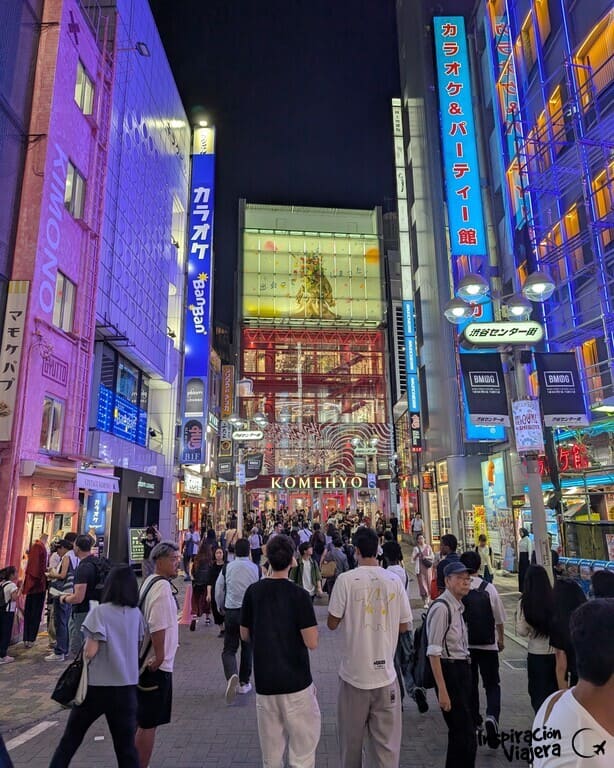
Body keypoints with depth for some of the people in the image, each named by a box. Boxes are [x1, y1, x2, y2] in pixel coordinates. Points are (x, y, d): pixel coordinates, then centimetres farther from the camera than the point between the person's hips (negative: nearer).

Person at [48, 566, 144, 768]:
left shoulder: (100, 611, -12)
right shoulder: (136, 614, 0)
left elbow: (90, 652, -16)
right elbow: (137, 647, 5)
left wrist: (84, 653, 4)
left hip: (97, 685, -3)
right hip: (127, 687, 3)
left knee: (71, 738, 19)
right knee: (126, 745, 11)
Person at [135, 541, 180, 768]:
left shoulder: (149, 582, 10)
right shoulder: (162, 586, -21)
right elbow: (158, 626, -27)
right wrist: (160, 655, -19)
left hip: (146, 662, 10)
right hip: (157, 664, -10)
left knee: (141, 720, 20)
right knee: (148, 723, 2)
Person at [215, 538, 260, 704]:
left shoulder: (227, 568, -5)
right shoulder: (256, 569, -7)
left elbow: (218, 590, 3)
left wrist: (221, 607, 21)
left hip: (231, 611, 0)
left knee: (229, 649, 7)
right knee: (247, 648, 16)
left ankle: (232, 676, -18)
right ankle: (244, 683, 25)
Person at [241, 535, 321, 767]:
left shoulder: (253, 591, -4)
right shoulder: (299, 594, -16)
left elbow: (245, 636, 5)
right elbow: (312, 643, -16)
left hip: (264, 681, 4)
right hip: (296, 681, -4)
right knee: (303, 749, 11)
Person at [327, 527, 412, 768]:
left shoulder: (346, 579, -13)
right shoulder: (394, 580, -5)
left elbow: (332, 623, -6)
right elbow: (404, 626, 4)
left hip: (354, 672, -2)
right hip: (386, 673, 2)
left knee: (351, 737, 16)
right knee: (387, 740, 11)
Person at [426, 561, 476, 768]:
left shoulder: (458, 607, 10)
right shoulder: (441, 608, -20)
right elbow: (434, 653, -21)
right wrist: (442, 690, -22)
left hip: (462, 669, 10)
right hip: (449, 671, -9)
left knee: (459, 731, 20)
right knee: (466, 735, -4)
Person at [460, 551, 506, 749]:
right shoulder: (489, 588, -10)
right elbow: (499, 618, 0)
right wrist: (501, 639, 17)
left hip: (464, 645, 1)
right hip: (488, 645, -1)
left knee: (470, 684, 19)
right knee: (492, 684, 10)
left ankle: (474, 719, 31)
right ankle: (492, 717, -12)